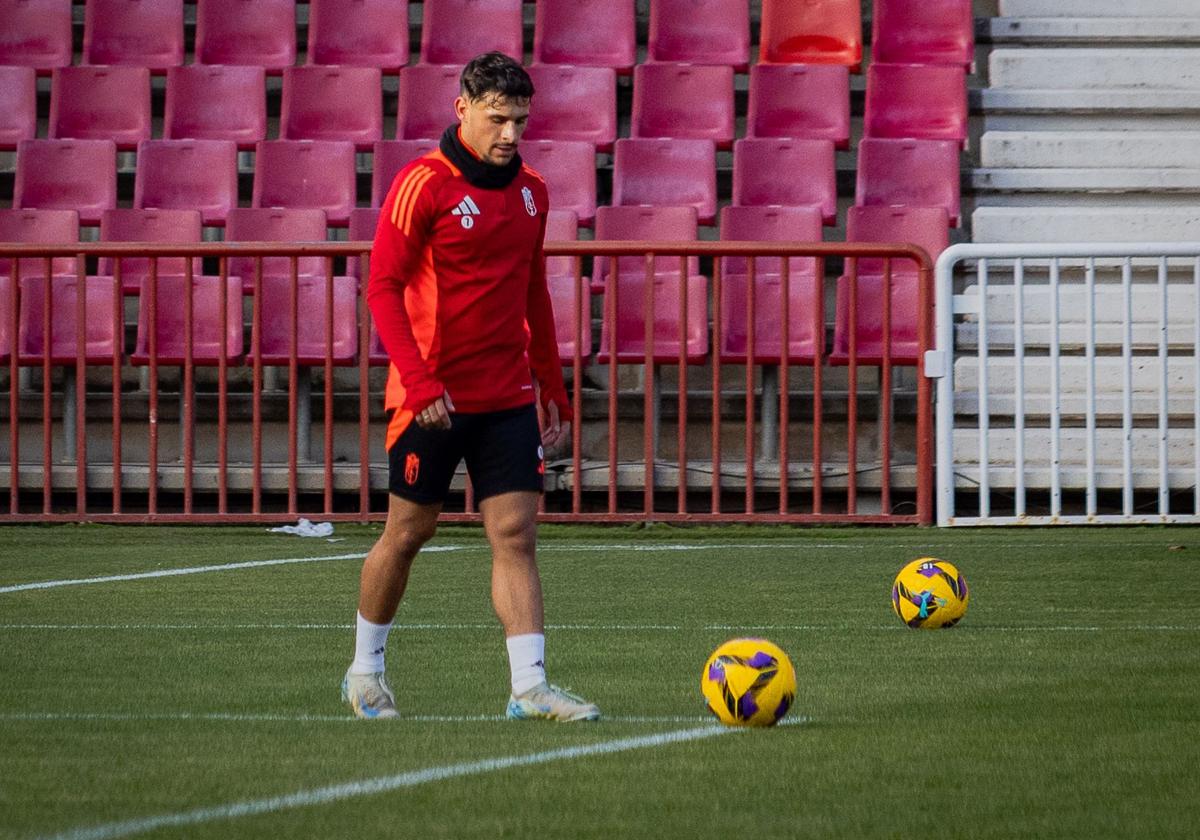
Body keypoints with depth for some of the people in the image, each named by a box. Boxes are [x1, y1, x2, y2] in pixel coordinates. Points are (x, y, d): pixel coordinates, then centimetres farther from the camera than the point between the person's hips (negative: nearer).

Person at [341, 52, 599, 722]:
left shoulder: (530, 190, 9)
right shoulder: (423, 185, -11)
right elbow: (383, 286, -14)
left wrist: (553, 388, 15)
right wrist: (418, 381, -23)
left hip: (509, 397, 5)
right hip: (433, 399, -5)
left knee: (516, 534, -4)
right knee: (410, 532, 6)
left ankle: (530, 687, -9)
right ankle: (366, 672, 24)